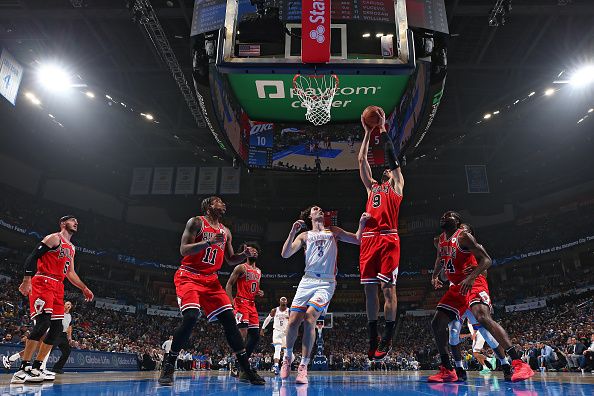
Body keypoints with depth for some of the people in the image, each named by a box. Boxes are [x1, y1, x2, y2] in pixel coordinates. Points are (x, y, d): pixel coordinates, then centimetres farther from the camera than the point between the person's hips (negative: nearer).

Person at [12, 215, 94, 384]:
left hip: (58, 287, 9)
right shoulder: (54, 238, -1)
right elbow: (32, 257, -10)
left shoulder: (71, 248, 24)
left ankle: (35, 368, 9)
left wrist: (84, 288, 23)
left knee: (57, 328, 3)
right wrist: (27, 280, -22)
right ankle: (23, 369, -17)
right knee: (42, 323, -21)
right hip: (43, 283, -9)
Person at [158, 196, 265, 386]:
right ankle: (168, 366, -6)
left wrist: (245, 254, 0)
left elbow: (231, 260, 20)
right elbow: (183, 250, -13)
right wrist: (209, 242, -26)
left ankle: (246, 370, 1)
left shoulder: (225, 231, 16)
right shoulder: (196, 222, -2)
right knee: (191, 317, -25)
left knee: (229, 319, -4)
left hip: (211, 280, 6)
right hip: (189, 276, -5)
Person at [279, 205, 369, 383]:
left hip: (326, 283, -1)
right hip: (307, 281, 1)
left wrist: (361, 223, -1)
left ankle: (303, 366, -11)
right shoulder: (304, 235, 15)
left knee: (309, 318, -20)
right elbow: (285, 254, 3)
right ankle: (288, 357, 21)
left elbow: (357, 240, 16)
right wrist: (292, 232, -9)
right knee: (293, 321, -5)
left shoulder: (333, 231, 18)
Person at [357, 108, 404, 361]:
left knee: (388, 287, -7)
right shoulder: (372, 187, 27)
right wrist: (367, 132, 24)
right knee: (369, 288, 4)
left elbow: (392, 157, 7)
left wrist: (383, 130, 11)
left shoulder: (397, 185, 16)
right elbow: (362, 160, 24)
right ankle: (372, 339, 12)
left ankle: (387, 339, -1)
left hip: (388, 239, -5)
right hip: (368, 239, 5)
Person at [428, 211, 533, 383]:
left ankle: (518, 364, -34)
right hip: (456, 287, 8)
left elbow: (486, 260, -16)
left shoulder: (463, 236, -9)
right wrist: (434, 276, 16)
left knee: (482, 317, -34)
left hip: (474, 283, -8)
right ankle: (447, 371, 11)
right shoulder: (441, 240, 14)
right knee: (436, 323, 2)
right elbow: (440, 260, 34)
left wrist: (471, 278, -30)